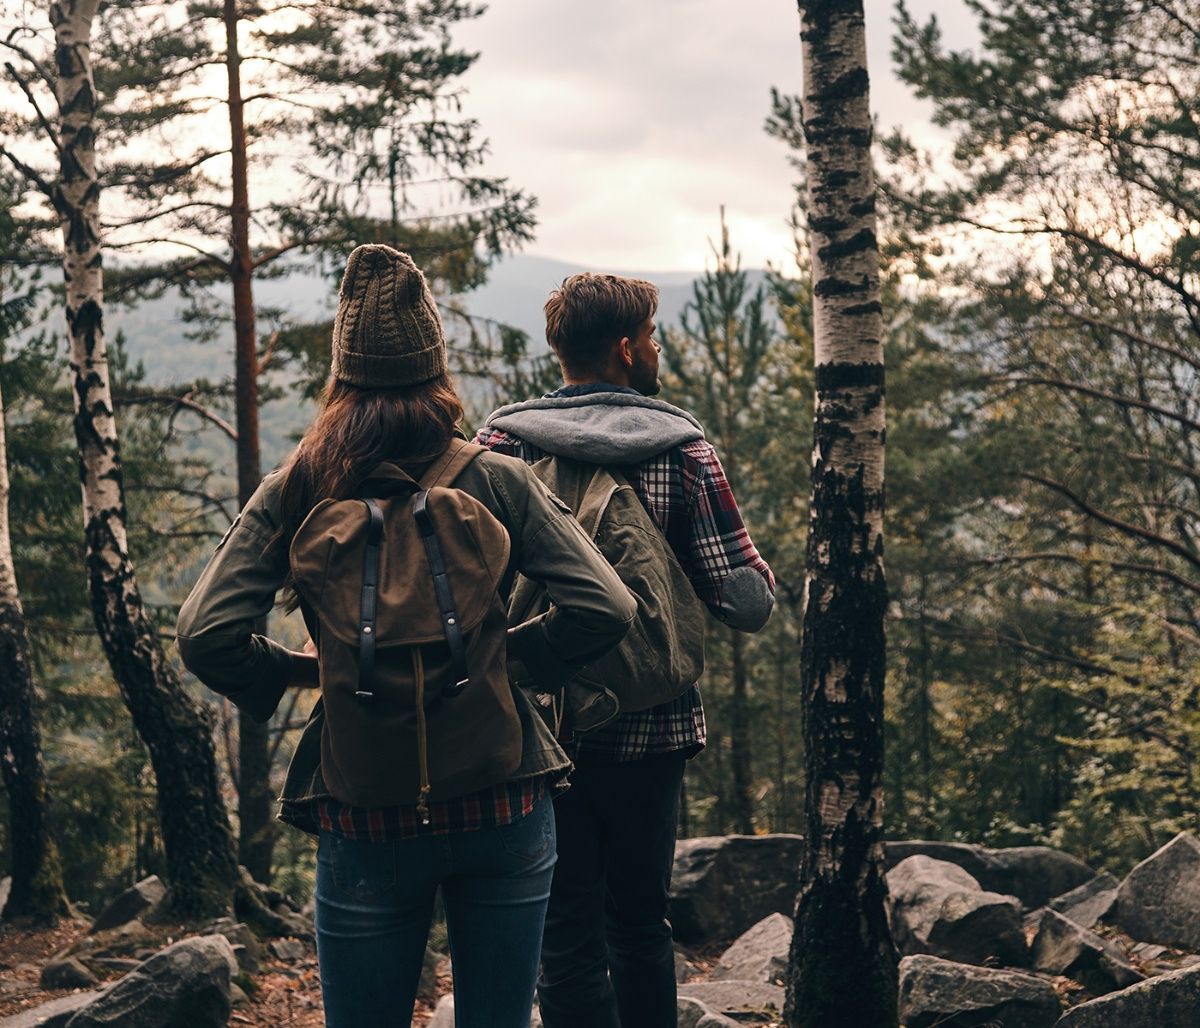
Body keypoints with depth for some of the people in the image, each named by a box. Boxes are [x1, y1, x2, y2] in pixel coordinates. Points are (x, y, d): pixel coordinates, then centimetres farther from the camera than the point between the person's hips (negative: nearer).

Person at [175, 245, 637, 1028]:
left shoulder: (294, 493, -3)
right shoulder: (497, 480, -3)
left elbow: (207, 636, -11)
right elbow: (606, 610, -10)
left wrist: (298, 670, 6)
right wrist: (513, 653, 5)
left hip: (367, 822, 0)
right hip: (502, 803, 0)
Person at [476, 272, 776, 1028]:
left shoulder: (503, 444, -5)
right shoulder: (681, 448, -5)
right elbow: (748, 603, -9)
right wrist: (758, 579, 13)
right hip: (651, 730, 1)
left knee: (568, 938, 5)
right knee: (641, 924, 19)